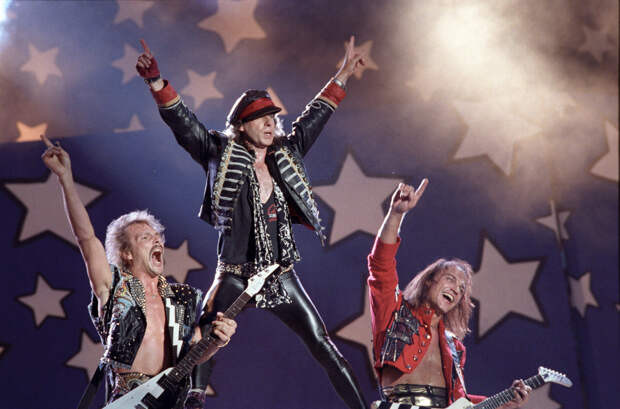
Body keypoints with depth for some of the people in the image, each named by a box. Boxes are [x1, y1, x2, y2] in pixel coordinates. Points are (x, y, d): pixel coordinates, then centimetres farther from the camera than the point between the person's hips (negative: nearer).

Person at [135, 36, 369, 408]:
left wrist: (342, 77, 27)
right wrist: (157, 82, -22)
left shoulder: (285, 155, 11)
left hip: (282, 277, 3)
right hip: (236, 277, -3)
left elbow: (315, 117, 22)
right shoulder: (222, 155, 0)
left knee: (324, 346, 4)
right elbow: (183, 122, -9)